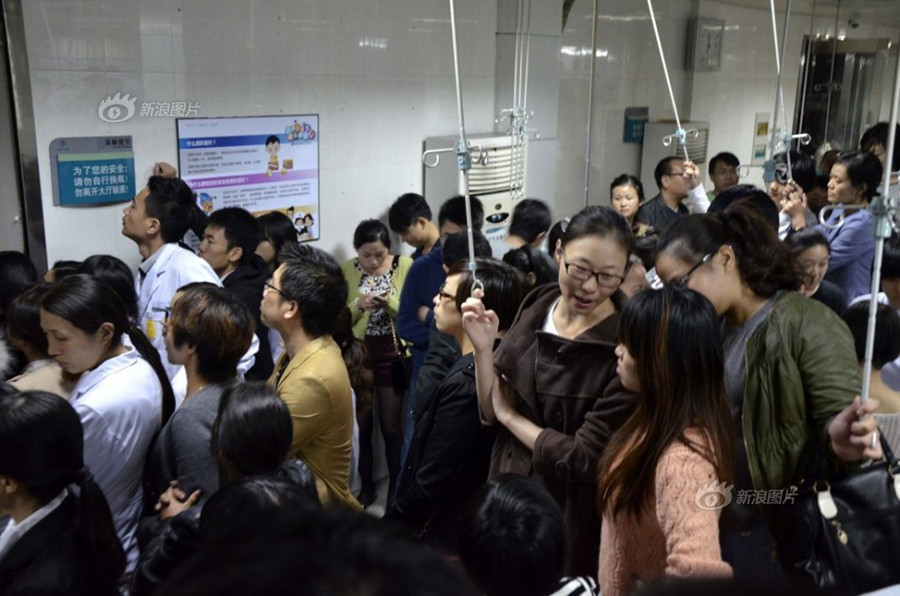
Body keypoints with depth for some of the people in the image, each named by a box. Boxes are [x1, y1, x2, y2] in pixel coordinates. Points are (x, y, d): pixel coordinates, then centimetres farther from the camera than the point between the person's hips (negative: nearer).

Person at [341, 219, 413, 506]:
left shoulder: (405, 265, -6)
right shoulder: (346, 271, -1)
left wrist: (391, 303, -23)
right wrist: (358, 305, -19)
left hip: (392, 354, -1)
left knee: (391, 428, 6)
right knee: (361, 425, 10)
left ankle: (396, 489, 24)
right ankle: (366, 487, 27)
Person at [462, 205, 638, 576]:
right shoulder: (535, 307, -5)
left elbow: (585, 459, -22)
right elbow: (490, 413, -1)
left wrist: (511, 416, -12)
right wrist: (483, 349, -16)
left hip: (571, 524, -5)